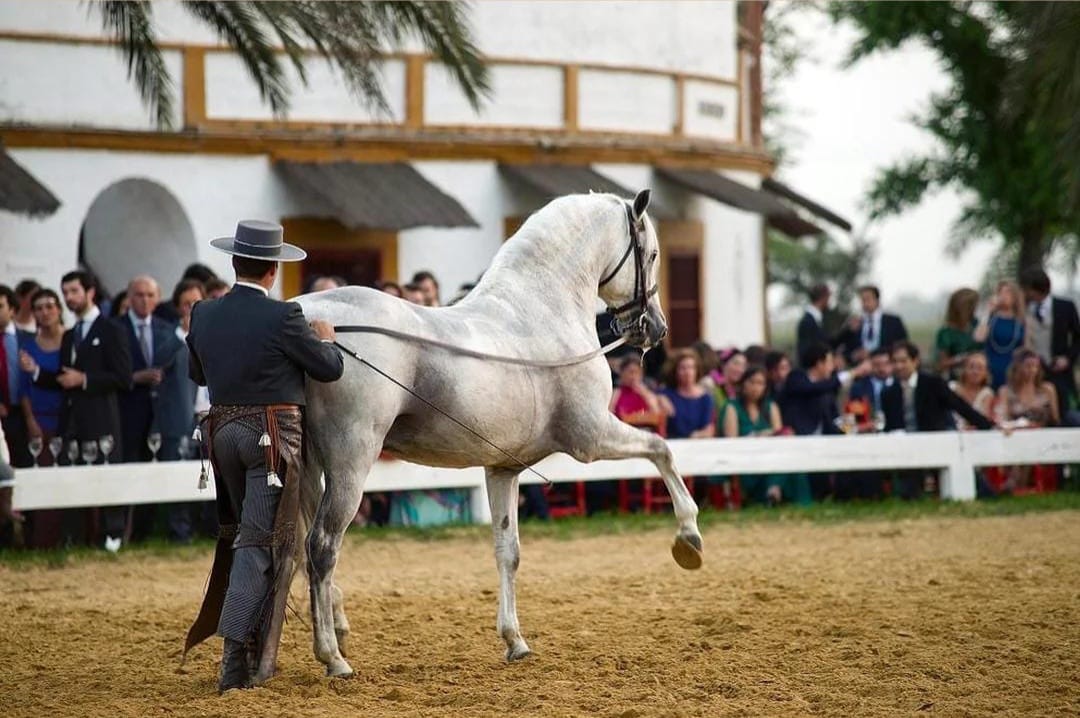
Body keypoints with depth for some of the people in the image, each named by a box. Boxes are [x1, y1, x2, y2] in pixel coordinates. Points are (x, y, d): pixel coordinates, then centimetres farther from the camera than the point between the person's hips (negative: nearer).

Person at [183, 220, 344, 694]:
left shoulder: (204, 315, 3)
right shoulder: (282, 318, -15)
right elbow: (329, 370, -5)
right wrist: (324, 339, 14)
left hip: (224, 432, 6)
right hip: (273, 434, -6)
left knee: (242, 534, 18)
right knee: (263, 541, -5)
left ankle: (257, 654, 26)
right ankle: (236, 658, -14)